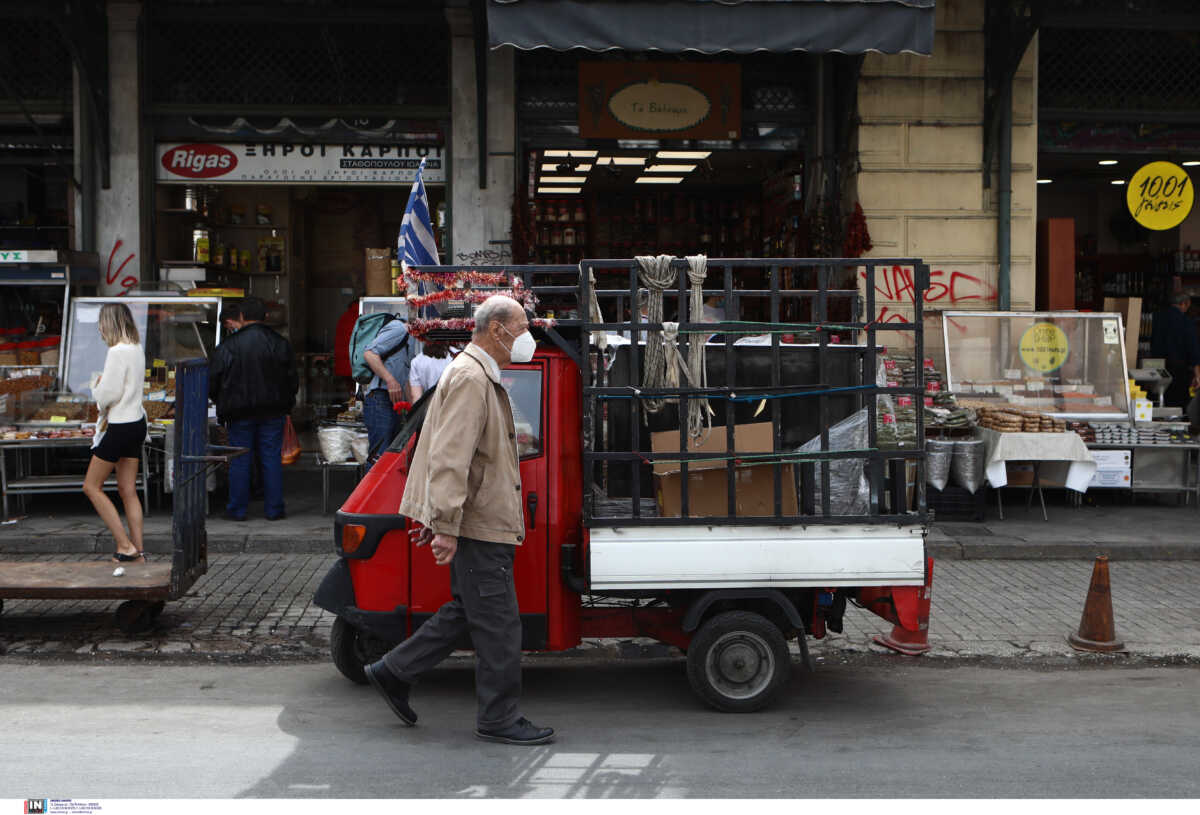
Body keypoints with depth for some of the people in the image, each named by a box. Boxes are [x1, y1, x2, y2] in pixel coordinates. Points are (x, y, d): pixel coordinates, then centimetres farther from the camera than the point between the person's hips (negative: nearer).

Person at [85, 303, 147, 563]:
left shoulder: (117, 352, -18)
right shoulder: (137, 349, 9)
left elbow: (109, 393, -18)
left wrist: (96, 387, 1)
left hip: (120, 426, -9)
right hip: (137, 422, 9)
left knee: (91, 486, 3)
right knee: (128, 490, 11)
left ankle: (125, 545, -1)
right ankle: (138, 550, 10)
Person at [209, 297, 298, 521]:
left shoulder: (228, 347, -8)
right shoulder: (280, 343, -1)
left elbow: (212, 383, -3)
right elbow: (292, 380, 5)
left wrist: (224, 405, 15)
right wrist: (284, 403, 20)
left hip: (240, 412, -2)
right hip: (273, 411, 2)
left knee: (239, 461, 5)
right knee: (272, 458, 7)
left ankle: (237, 509, 11)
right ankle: (274, 509, 9)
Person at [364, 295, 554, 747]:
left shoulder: (482, 378, 19)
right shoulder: (469, 378, -16)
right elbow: (449, 458, -23)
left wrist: (437, 519, 26)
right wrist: (445, 526, -27)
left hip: (482, 523, 10)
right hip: (478, 526, -10)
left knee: (466, 611, 16)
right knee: (498, 623, -2)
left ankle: (393, 672, 23)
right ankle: (499, 718, 8)